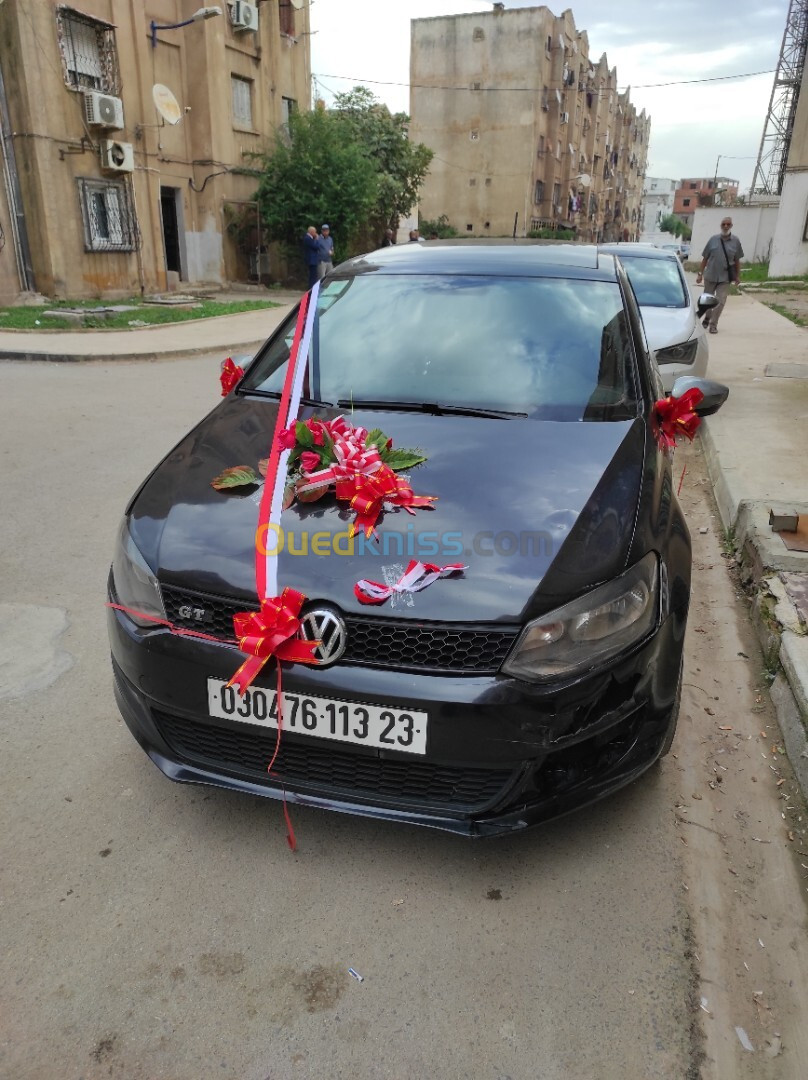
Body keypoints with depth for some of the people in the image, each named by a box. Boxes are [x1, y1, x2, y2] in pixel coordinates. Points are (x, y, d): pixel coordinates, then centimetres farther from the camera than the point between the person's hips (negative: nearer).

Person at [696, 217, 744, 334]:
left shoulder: (735, 241, 1)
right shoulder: (713, 239, 0)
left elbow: (737, 260, 7)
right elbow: (705, 258, 3)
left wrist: (738, 276, 7)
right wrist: (700, 274, -1)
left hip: (725, 278, -1)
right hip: (710, 276, 1)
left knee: (720, 302, -6)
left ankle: (713, 324, 3)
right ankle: (707, 319, 37)